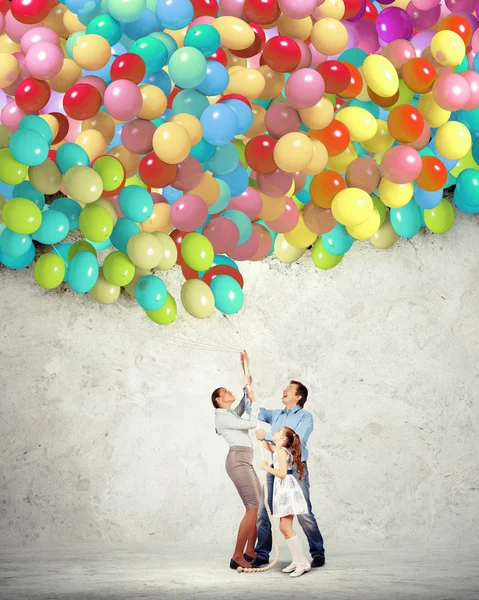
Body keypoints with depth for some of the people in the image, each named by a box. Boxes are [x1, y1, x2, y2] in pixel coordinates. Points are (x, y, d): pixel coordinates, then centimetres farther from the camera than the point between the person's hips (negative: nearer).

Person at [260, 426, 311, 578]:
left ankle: (303, 563, -14)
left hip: (286, 488, -10)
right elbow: (267, 446, 33)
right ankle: (297, 561, 12)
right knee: (284, 528, 11)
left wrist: (266, 467, -11)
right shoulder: (281, 449, 16)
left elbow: (282, 473, -22)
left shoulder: (281, 451, -12)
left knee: (286, 528, -13)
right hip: (283, 488, 10)